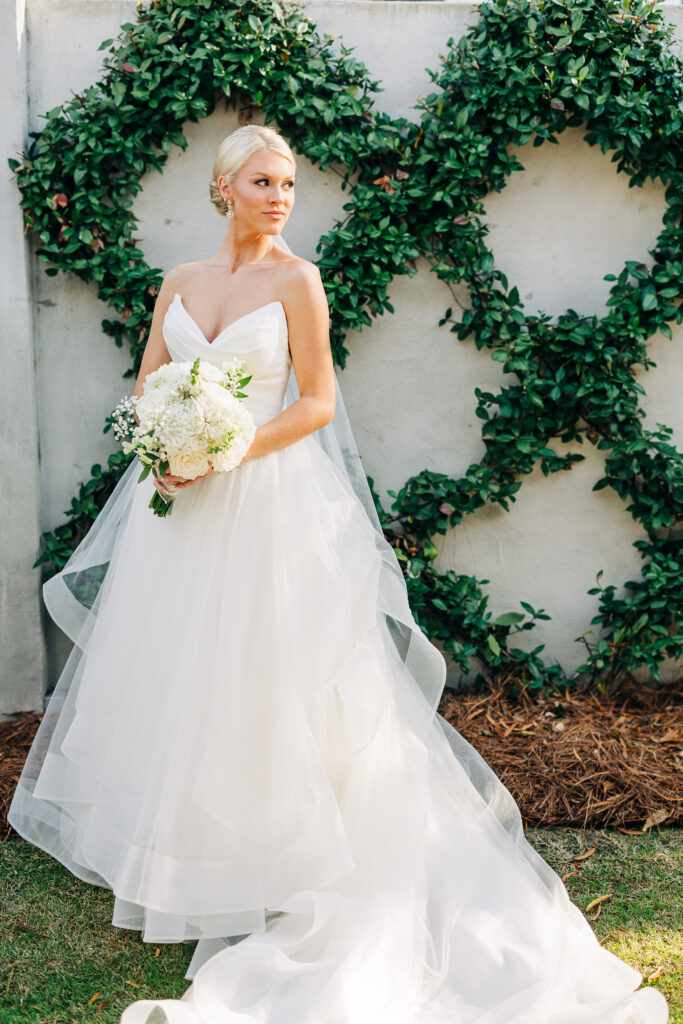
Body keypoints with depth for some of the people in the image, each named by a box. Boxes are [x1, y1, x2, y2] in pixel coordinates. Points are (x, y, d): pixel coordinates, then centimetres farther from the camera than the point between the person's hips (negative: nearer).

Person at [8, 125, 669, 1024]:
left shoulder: (296, 281, -3)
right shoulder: (181, 282, 10)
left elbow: (317, 402, -7)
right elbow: (147, 386, 12)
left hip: (265, 501, -5)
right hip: (181, 501, 5)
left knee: (253, 671, -2)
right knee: (171, 670, 11)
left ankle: (253, 853, 13)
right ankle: (172, 842, 29)